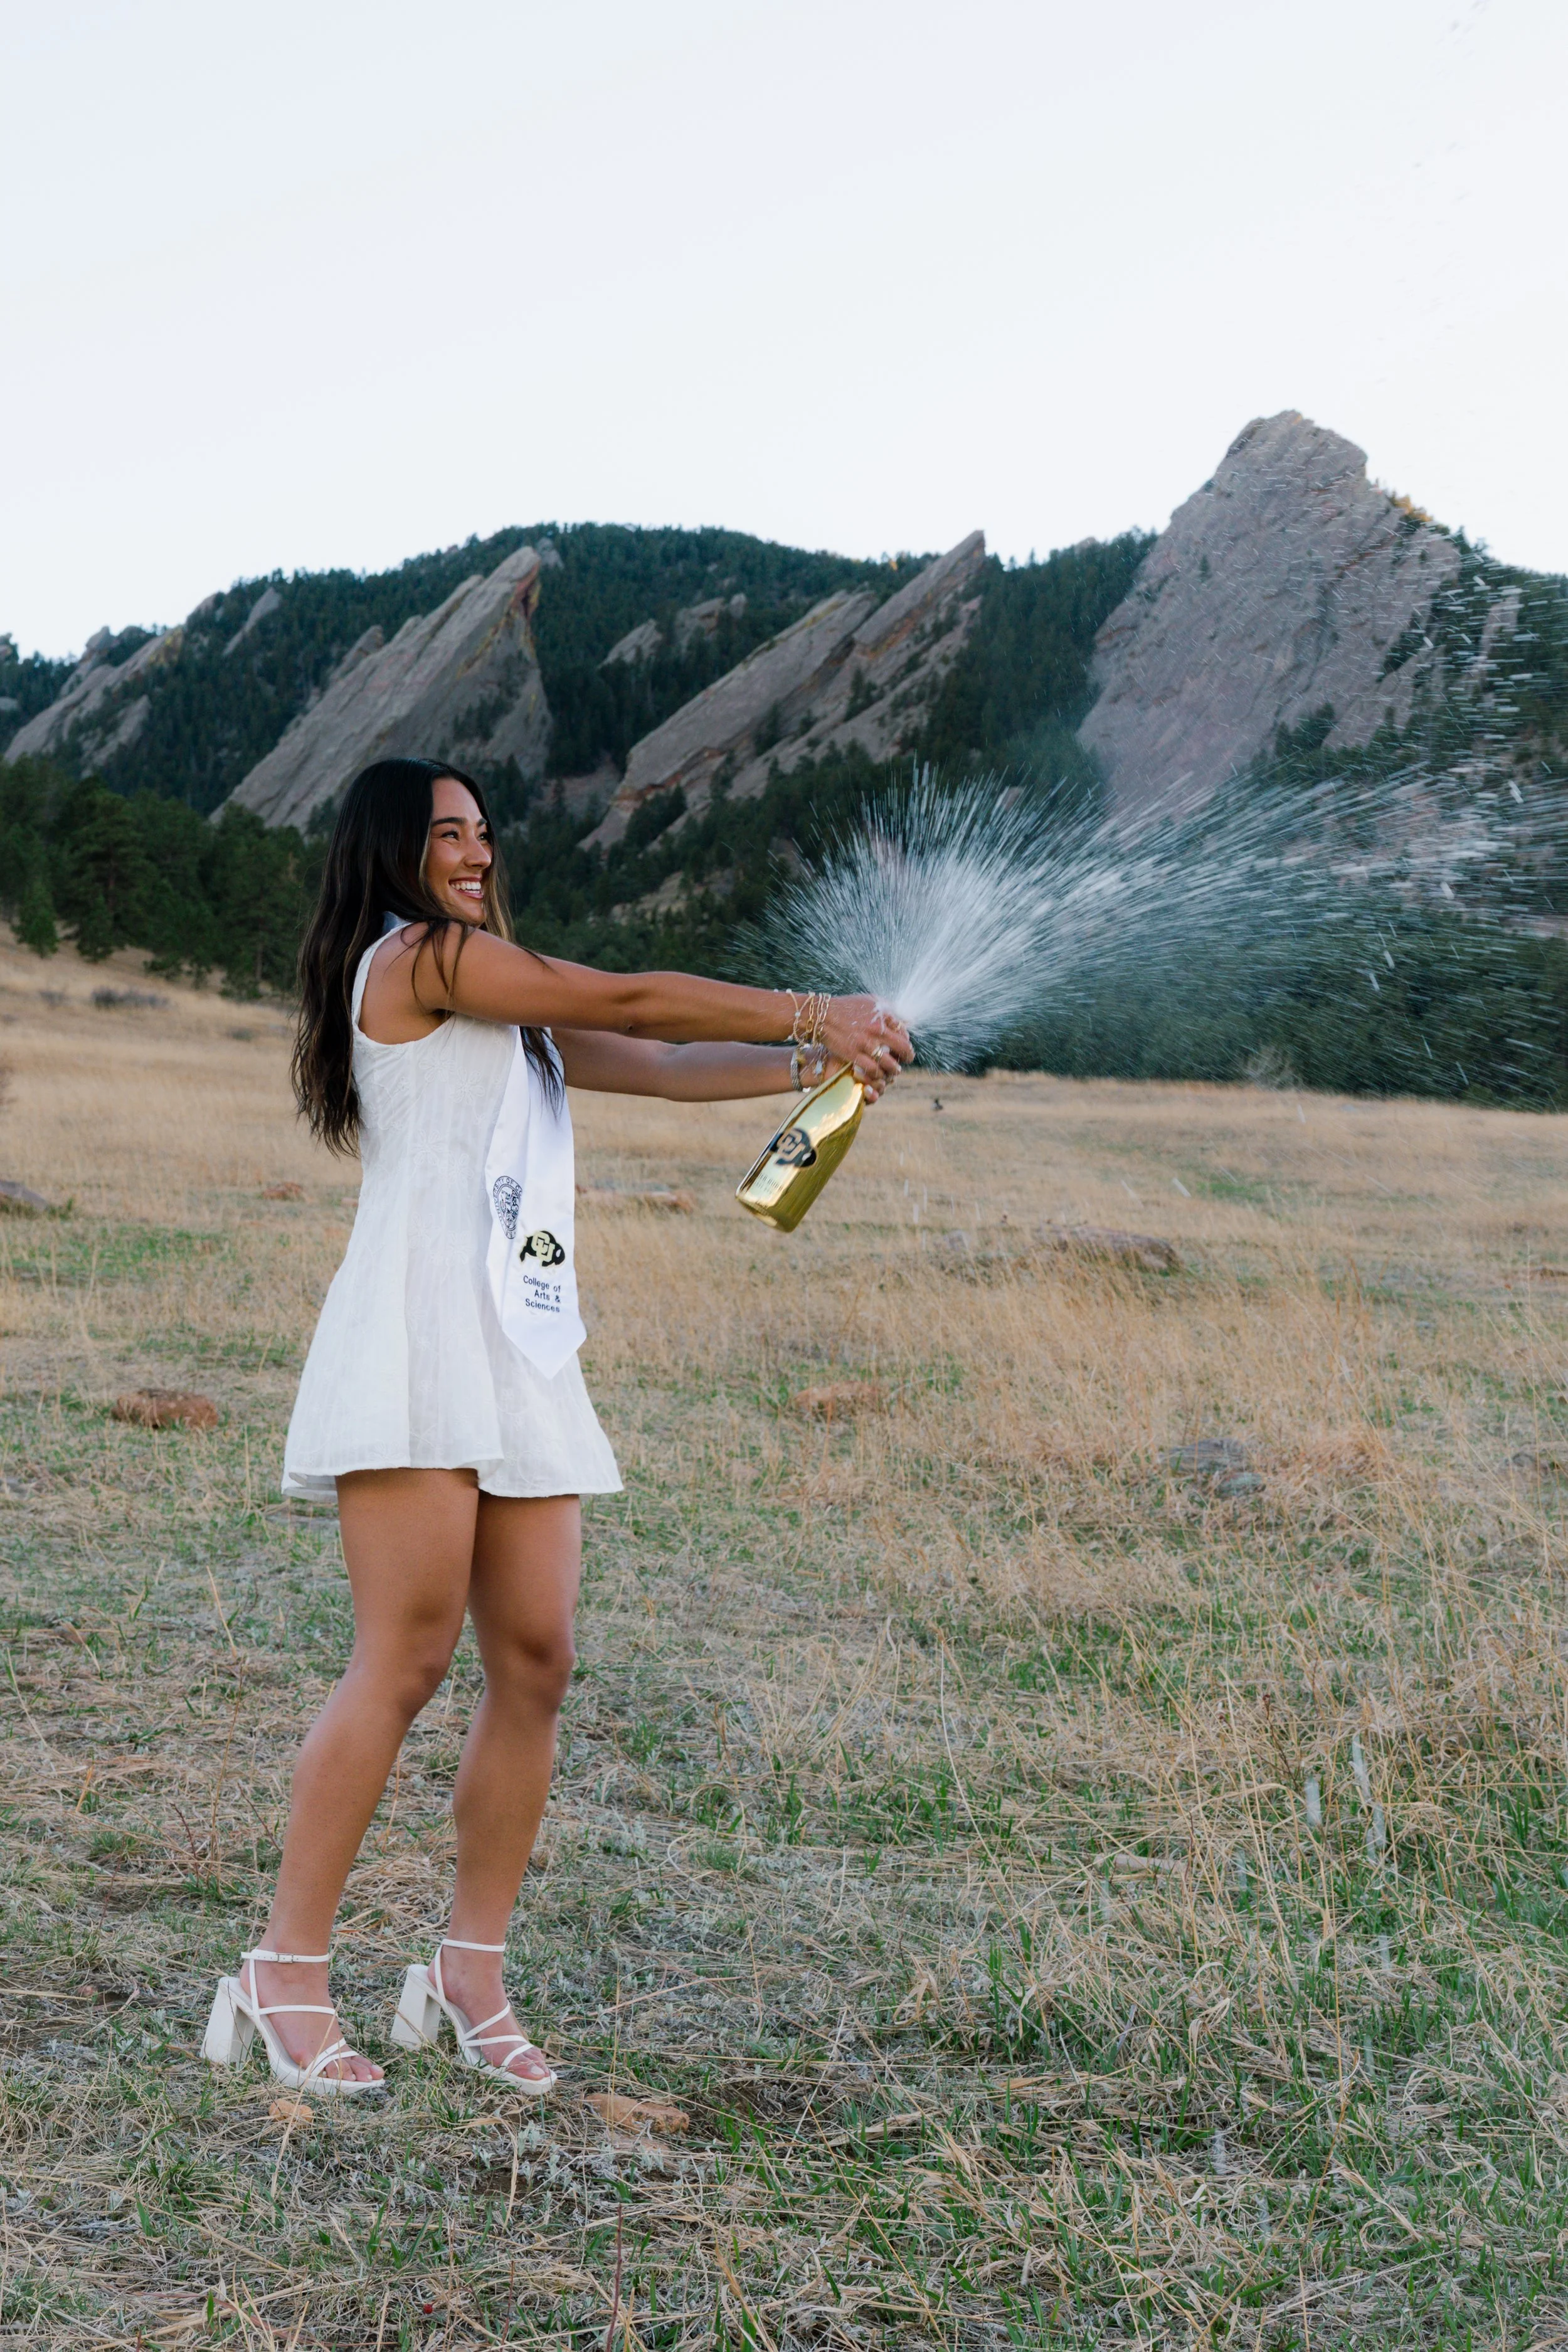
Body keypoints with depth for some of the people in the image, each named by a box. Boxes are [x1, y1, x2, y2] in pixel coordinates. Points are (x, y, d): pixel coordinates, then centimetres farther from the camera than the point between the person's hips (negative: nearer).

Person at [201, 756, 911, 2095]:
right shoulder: (415, 955, 0)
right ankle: (285, 1976, -6)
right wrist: (816, 1018, 3)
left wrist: (817, 1063, 7)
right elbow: (629, 1003, -3)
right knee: (407, 1659, -12)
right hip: (419, 1342, -8)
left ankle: (471, 1974, 9)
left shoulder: (508, 1010, 27)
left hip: (520, 1354, 9)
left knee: (535, 1663, 2)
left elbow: (659, 1066, 21)